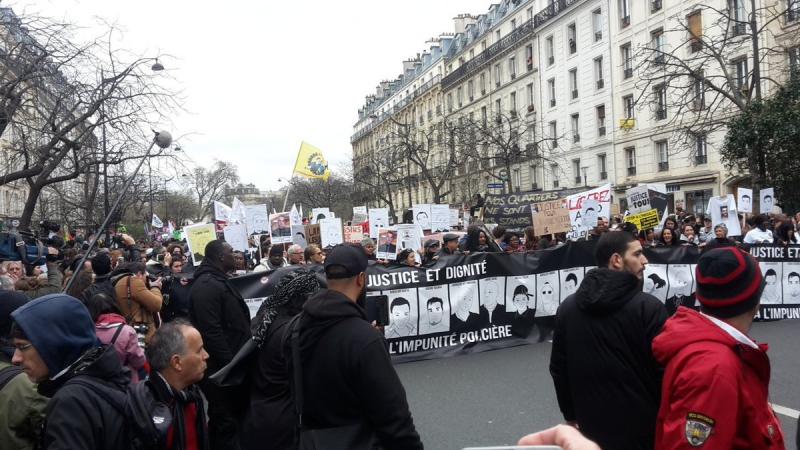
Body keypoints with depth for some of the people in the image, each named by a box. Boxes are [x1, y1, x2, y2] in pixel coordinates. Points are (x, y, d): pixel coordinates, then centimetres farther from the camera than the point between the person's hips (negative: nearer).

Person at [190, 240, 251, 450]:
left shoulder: (217, 281, 15)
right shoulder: (207, 285, -19)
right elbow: (212, 332, -26)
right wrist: (229, 365, -24)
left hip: (228, 362, 10)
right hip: (221, 367, -10)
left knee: (231, 417, 19)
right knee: (226, 420, -1)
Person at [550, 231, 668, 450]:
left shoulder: (568, 307, 0)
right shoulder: (649, 307, -16)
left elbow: (558, 368, 6)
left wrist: (571, 415, 16)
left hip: (591, 425, 4)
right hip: (640, 426, -4)